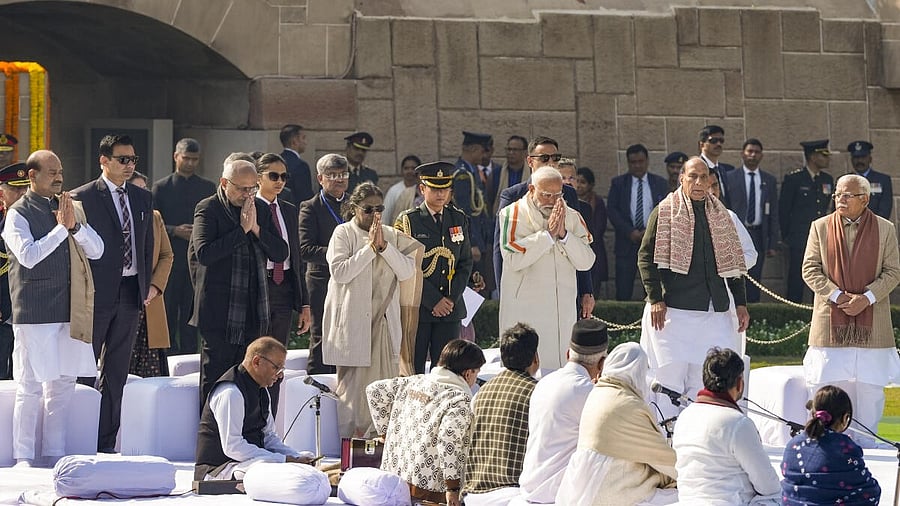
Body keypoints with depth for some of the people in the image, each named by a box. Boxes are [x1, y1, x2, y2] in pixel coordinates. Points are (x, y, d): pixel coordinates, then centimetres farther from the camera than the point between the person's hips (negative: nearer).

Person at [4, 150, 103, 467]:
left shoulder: (71, 208, 13)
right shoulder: (19, 214, -4)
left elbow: (96, 250, 7)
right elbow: (28, 256, -18)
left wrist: (75, 226, -9)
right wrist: (61, 227, -18)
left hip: (70, 310, 6)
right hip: (34, 314, -6)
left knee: (63, 384, 9)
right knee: (31, 386, -4)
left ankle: (55, 453, 16)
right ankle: (23, 458, 2)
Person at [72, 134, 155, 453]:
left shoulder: (142, 199, 13)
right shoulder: (83, 197, -6)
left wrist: (146, 285, 9)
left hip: (130, 294, 6)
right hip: (97, 294, -6)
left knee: (117, 373, 8)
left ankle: (106, 443, 13)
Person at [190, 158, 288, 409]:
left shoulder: (261, 209, 11)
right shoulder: (208, 209, -7)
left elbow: (281, 253, 6)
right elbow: (204, 254, -21)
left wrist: (256, 228, -9)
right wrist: (242, 229, -19)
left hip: (254, 314, 6)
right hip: (219, 313, -6)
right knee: (214, 381, -1)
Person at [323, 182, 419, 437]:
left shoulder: (392, 235, 12)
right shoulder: (343, 233, 0)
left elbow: (407, 272, 1)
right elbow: (339, 272, -14)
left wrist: (384, 246, -9)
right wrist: (370, 247, -13)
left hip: (384, 320, 4)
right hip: (353, 322, -4)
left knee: (384, 383, 0)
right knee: (353, 382, -4)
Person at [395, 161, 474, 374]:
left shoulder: (459, 219, 12)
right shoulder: (407, 221, -1)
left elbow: (465, 264, 12)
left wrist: (451, 299, -2)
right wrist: (434, 300, -11)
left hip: (451, 308, 3)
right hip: (416, 308, -3)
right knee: (413, 370, -3)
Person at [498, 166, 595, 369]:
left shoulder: (572, 217, 10)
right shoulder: (513, 214, -1)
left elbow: (586, 262, 1)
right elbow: (514, 259, -15)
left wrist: (564, 234, -11)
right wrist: (548, 234, -13)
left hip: (562, 313, 4)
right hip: (523, 312, -4)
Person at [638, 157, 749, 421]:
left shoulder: (721, 216, 17)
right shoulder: (665, 211, 3)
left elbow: (733, 262, 19)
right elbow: (646, 256, -1)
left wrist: (741, 303, 12)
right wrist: (655, 299, -10)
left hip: (714, 311, 4)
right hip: (672, 310, -4)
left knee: (705, 381, 1)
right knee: (670, 375, -5)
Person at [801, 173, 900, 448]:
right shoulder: (821, 227, 5)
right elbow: (810, 270, 2)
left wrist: (867, 298, -12)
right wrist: (838, 296, -11)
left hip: (872, 320, 0)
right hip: (831, 320, 0)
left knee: (870, 384, 2)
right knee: (829, 382, -1)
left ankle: (864, 442, 11)